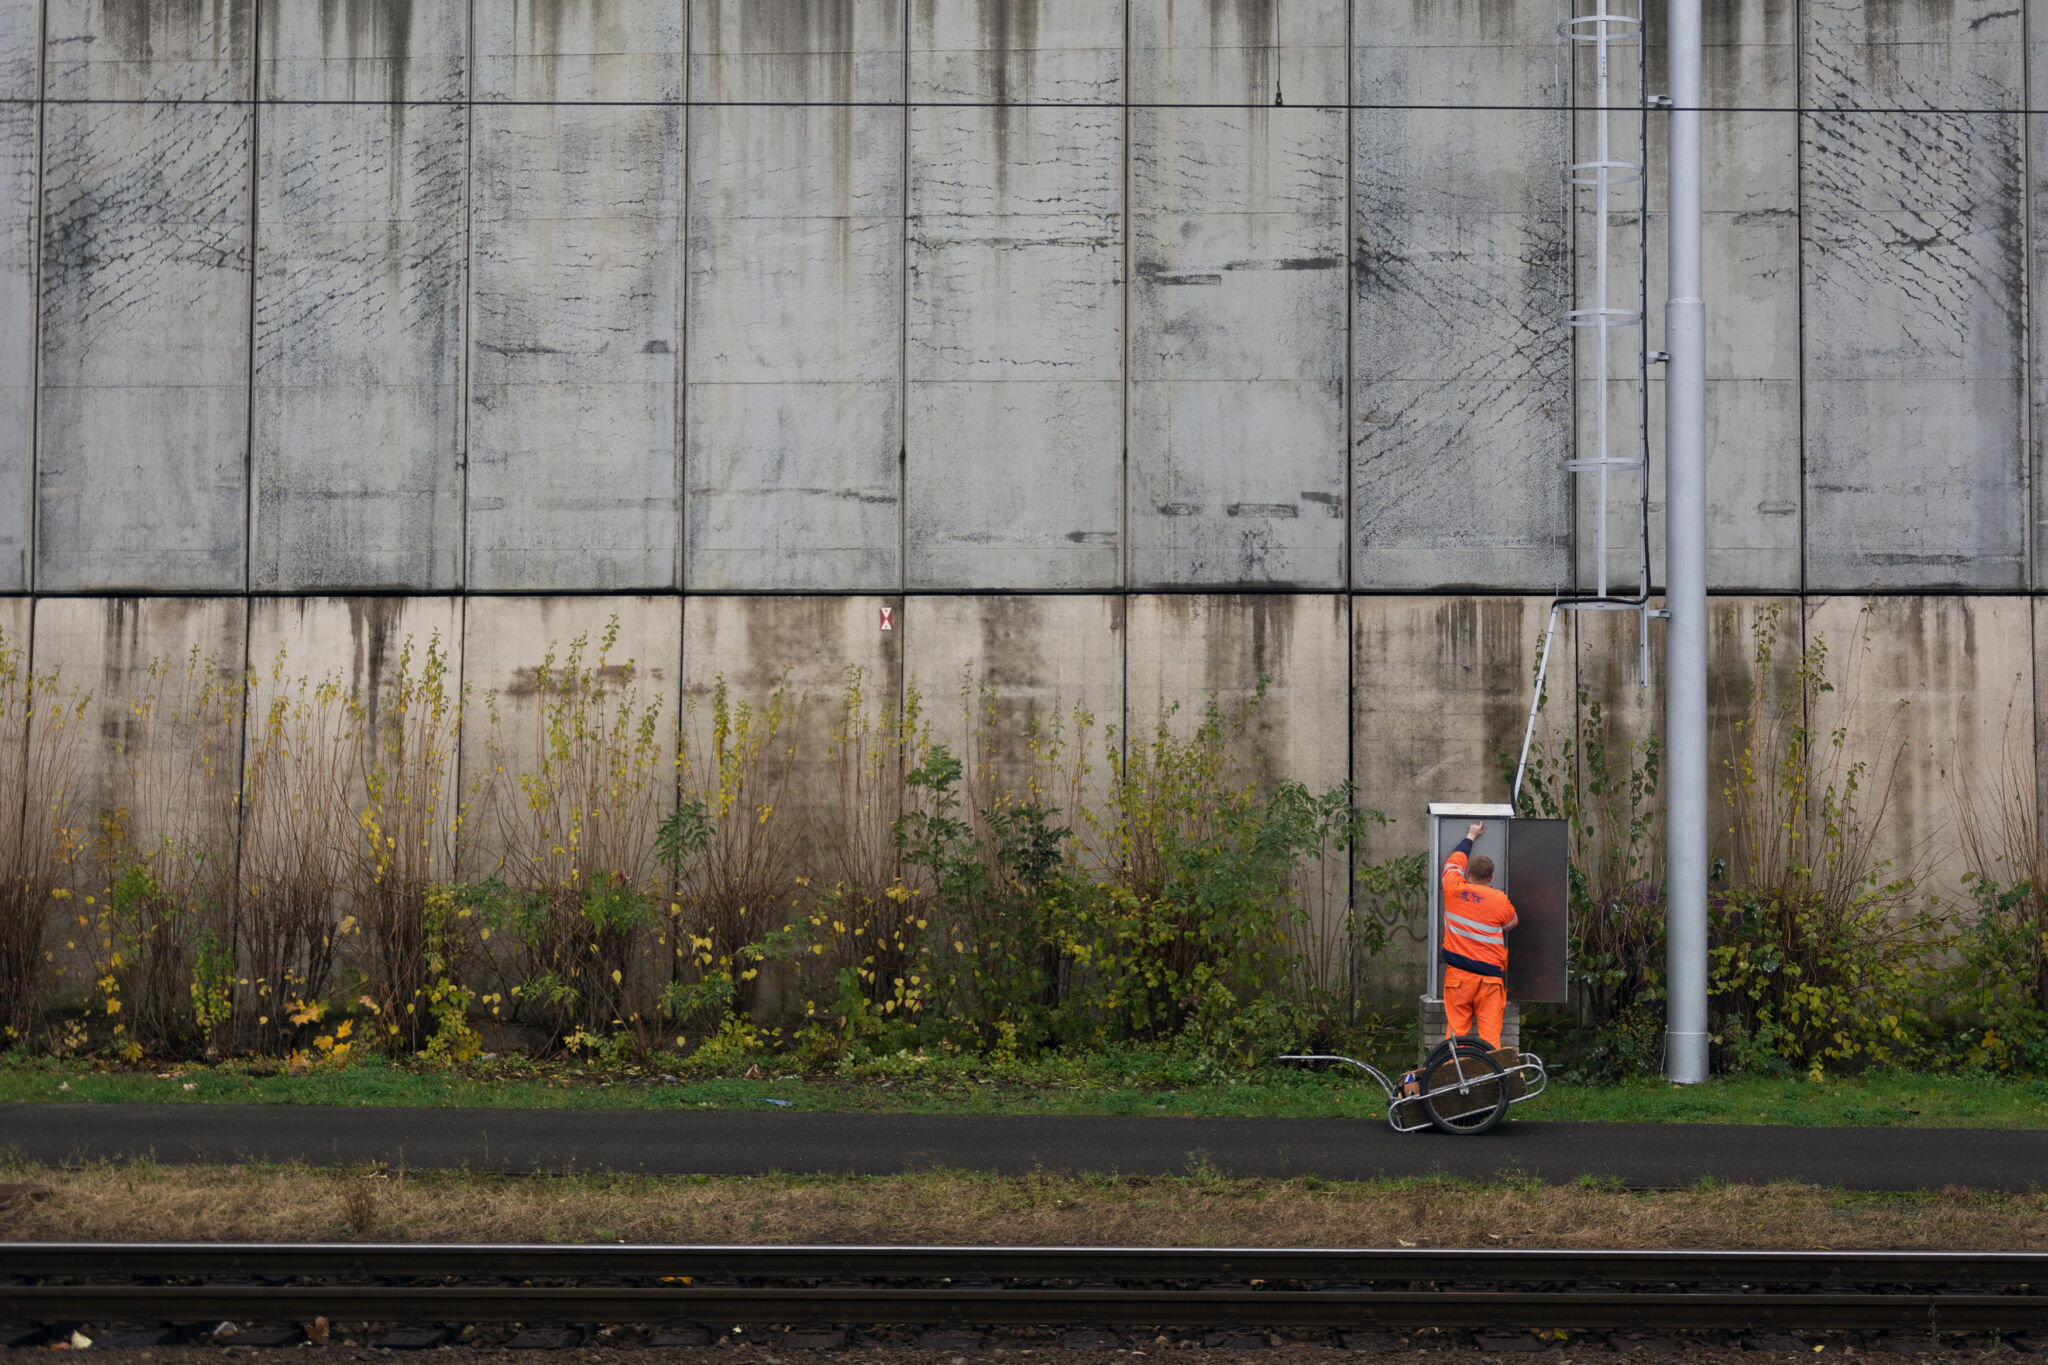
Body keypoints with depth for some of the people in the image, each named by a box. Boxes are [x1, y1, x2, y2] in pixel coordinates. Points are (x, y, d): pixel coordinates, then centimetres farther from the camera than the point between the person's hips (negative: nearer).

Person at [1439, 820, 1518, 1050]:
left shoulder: (1454, 890, -1)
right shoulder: (1500, 901, -6)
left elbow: (1454, 861, 20)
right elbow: (1512, 922, 17)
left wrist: (1470, 836, 36)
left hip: (1457, 975, 2)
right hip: (1490, 976, -2)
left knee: (1456, 1030, 5)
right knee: (1490, 1034, 0)